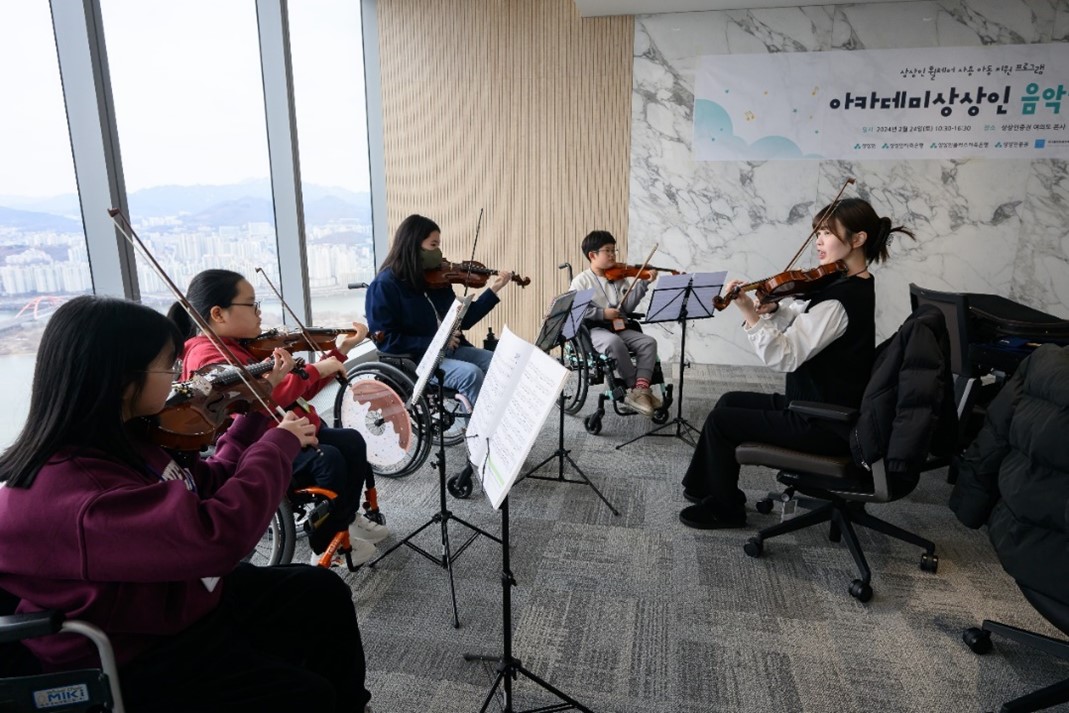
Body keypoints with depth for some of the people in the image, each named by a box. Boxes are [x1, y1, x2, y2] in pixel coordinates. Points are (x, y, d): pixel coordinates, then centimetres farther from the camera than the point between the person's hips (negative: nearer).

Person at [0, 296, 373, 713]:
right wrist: (280, 444, -27)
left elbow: (205, 488, 10)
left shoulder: (115, 438, -2)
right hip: (137, 660, -9)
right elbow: (218, 535, -42)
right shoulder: (66, 491, -33)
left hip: (188, 595, 9)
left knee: (325, 593, 11)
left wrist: (255, 417, 7)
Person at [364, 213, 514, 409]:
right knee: (471, 373, -28)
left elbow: (463, 320, 11)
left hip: (450, 350, 7)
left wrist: (493, 290, 5)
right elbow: (386, 341, -14)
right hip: (414, 360, -7)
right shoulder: (385, 286, -9)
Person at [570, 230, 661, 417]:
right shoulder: (582, 280, 0)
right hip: (594, 329, -5)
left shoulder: (619, 278, 13)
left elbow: (628, 307, 3)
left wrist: (643, 284, -6)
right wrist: (602, 313, -17)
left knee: (649, 342, -18)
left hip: (620, 328, 5)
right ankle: (637, 388, -21)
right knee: (614, 343, -36)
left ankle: (640, 390, -26)